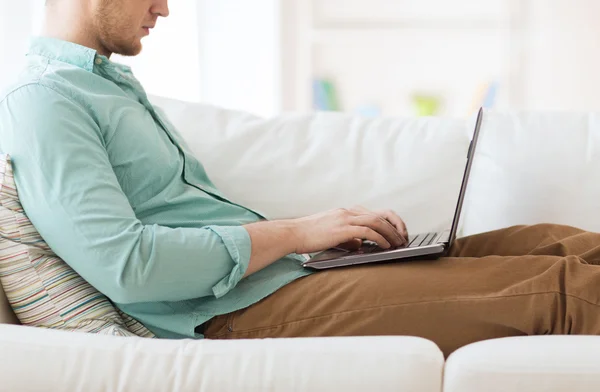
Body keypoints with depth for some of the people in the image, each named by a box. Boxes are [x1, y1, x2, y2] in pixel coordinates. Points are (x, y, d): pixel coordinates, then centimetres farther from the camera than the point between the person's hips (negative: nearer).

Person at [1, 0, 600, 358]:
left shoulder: (116, 85, 23)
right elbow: (124, 262, -21)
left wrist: (332, 229, 8)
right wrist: (295, 233, -13)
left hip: (282, 272, 10)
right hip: (238, 312, -10)